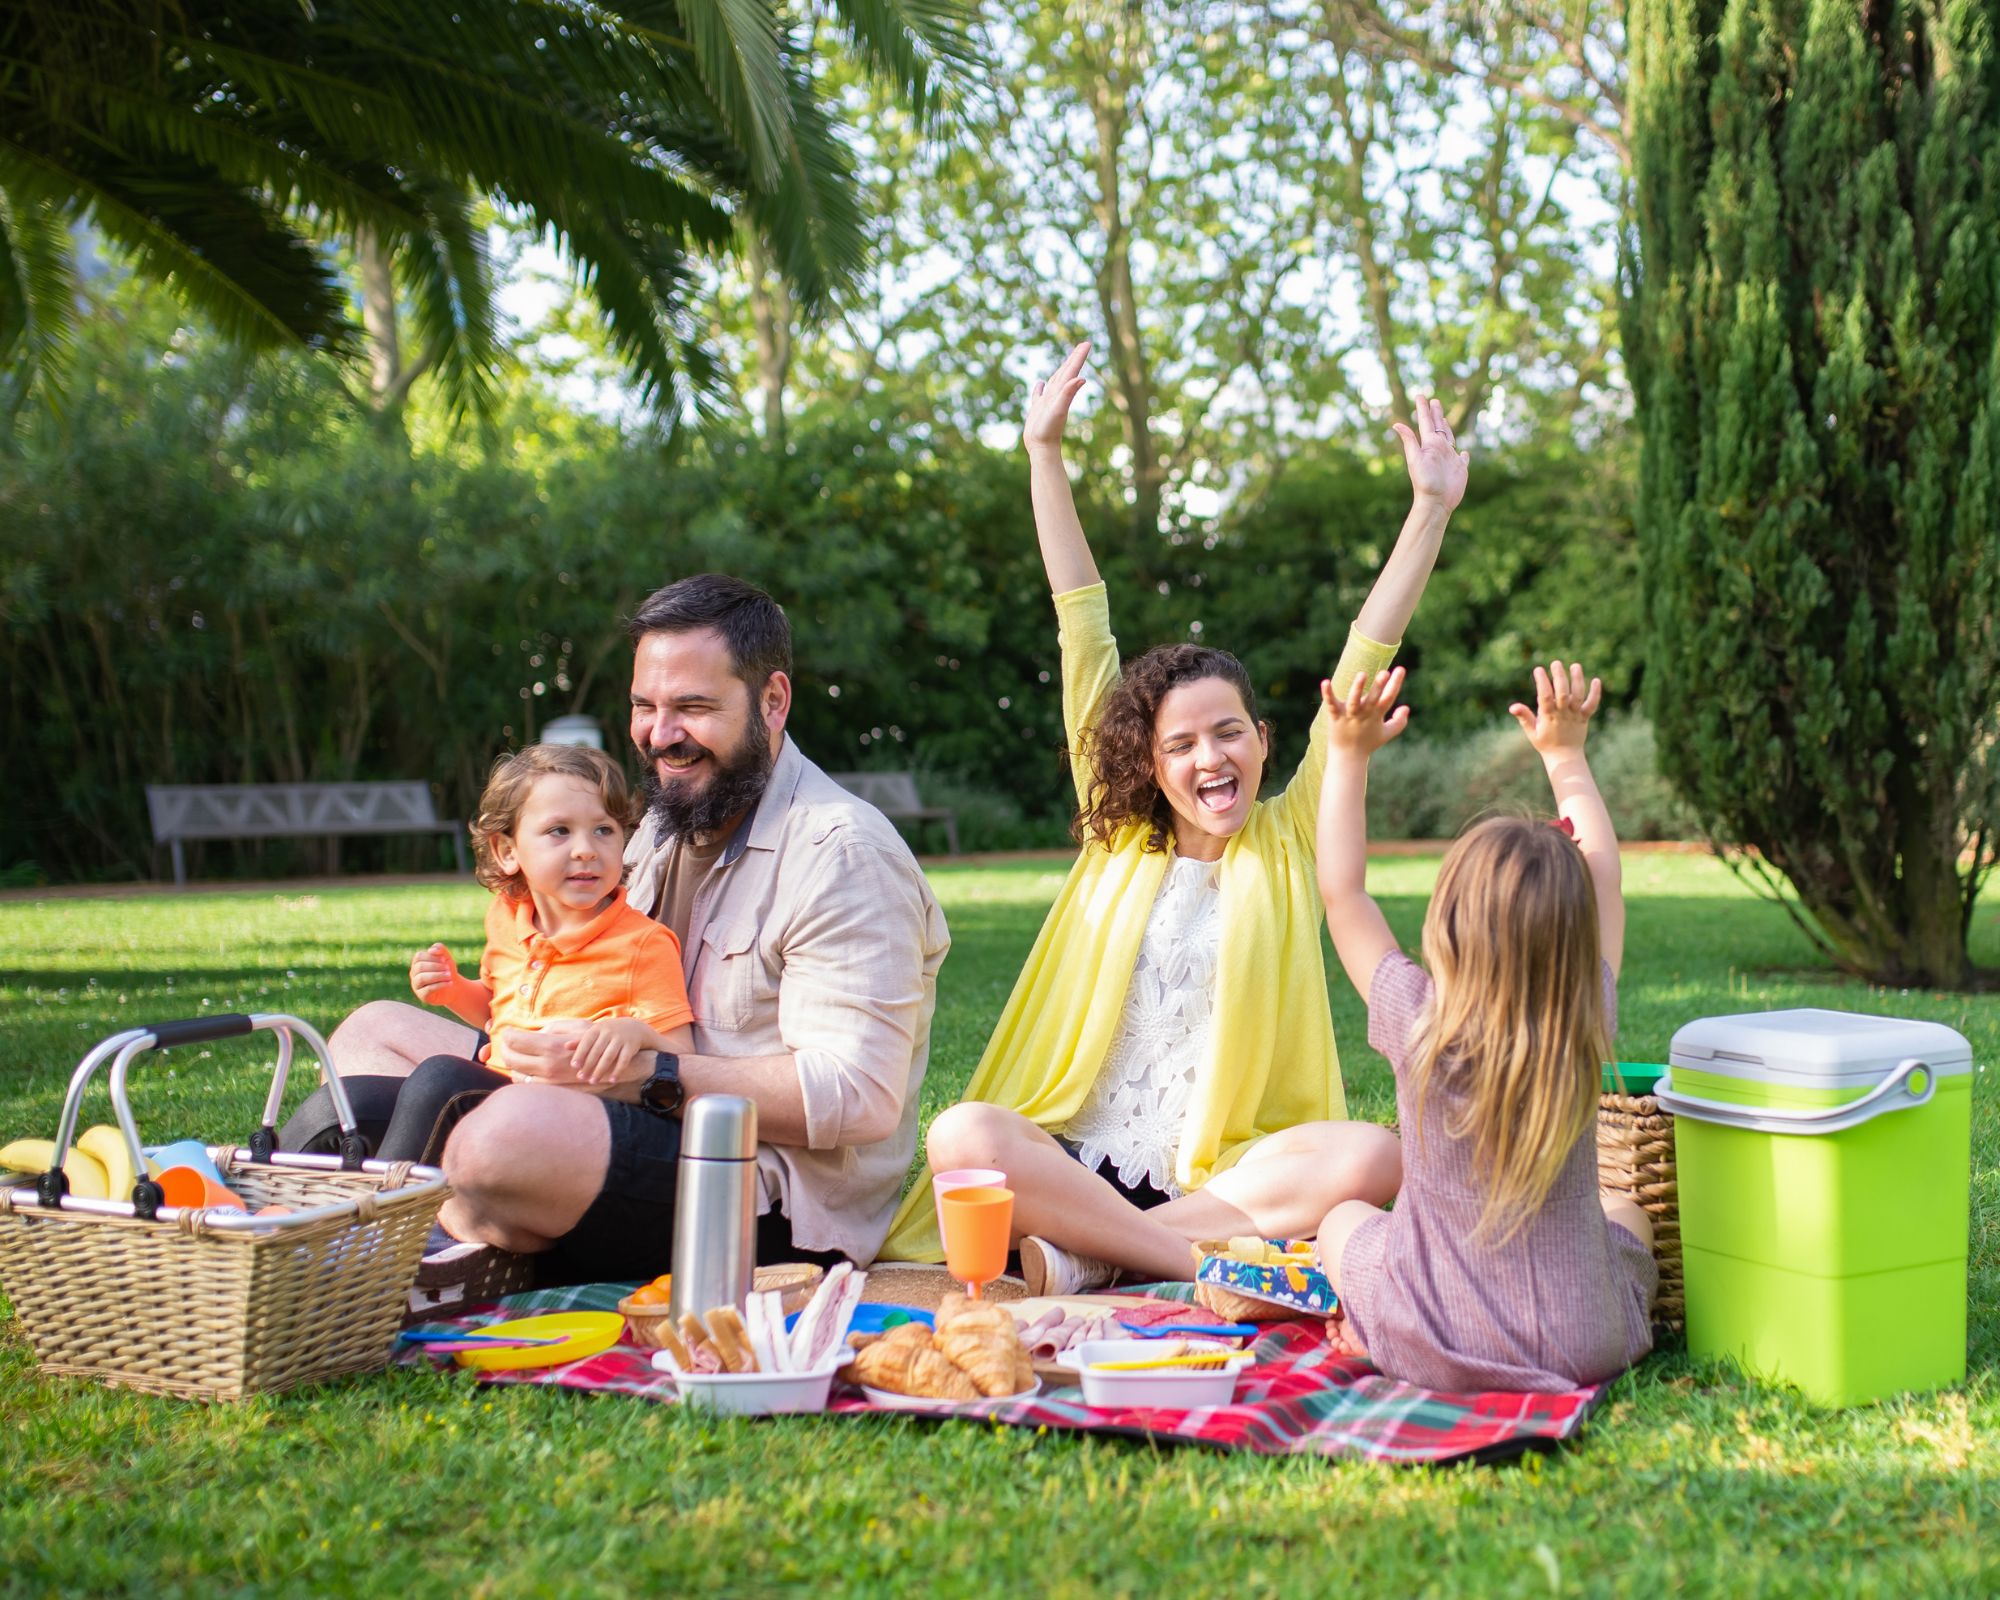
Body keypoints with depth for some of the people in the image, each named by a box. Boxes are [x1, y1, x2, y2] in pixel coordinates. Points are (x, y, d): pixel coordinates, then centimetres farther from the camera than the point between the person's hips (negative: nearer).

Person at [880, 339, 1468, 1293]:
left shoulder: (1288, 840, 10)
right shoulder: (1118, 839, 12)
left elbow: (1364, 665, 5)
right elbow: (1084, 635, 11)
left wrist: (1432, 510, 1)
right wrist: (1044, 453, 14)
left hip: (1227, 1173, 0)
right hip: (1075, 1164, 0)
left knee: (1373, 1157, -30)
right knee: (961, 1135, -30)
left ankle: (1089, 1255, -25)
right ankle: (1215, 1265, -27)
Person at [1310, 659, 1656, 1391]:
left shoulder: (1420, 1027, -19)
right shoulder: (1587, 1030, -12)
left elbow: (1341, 891, -5)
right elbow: (1603, 877, 5)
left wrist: (1350, 754, 1)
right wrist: (1566, 756, 16)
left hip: (1432, 1347, -2)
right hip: (1581, 1349, 2)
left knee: (1342, 1216, 27)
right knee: (1627, 1214, 32)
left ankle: (1374, 1331, 11)